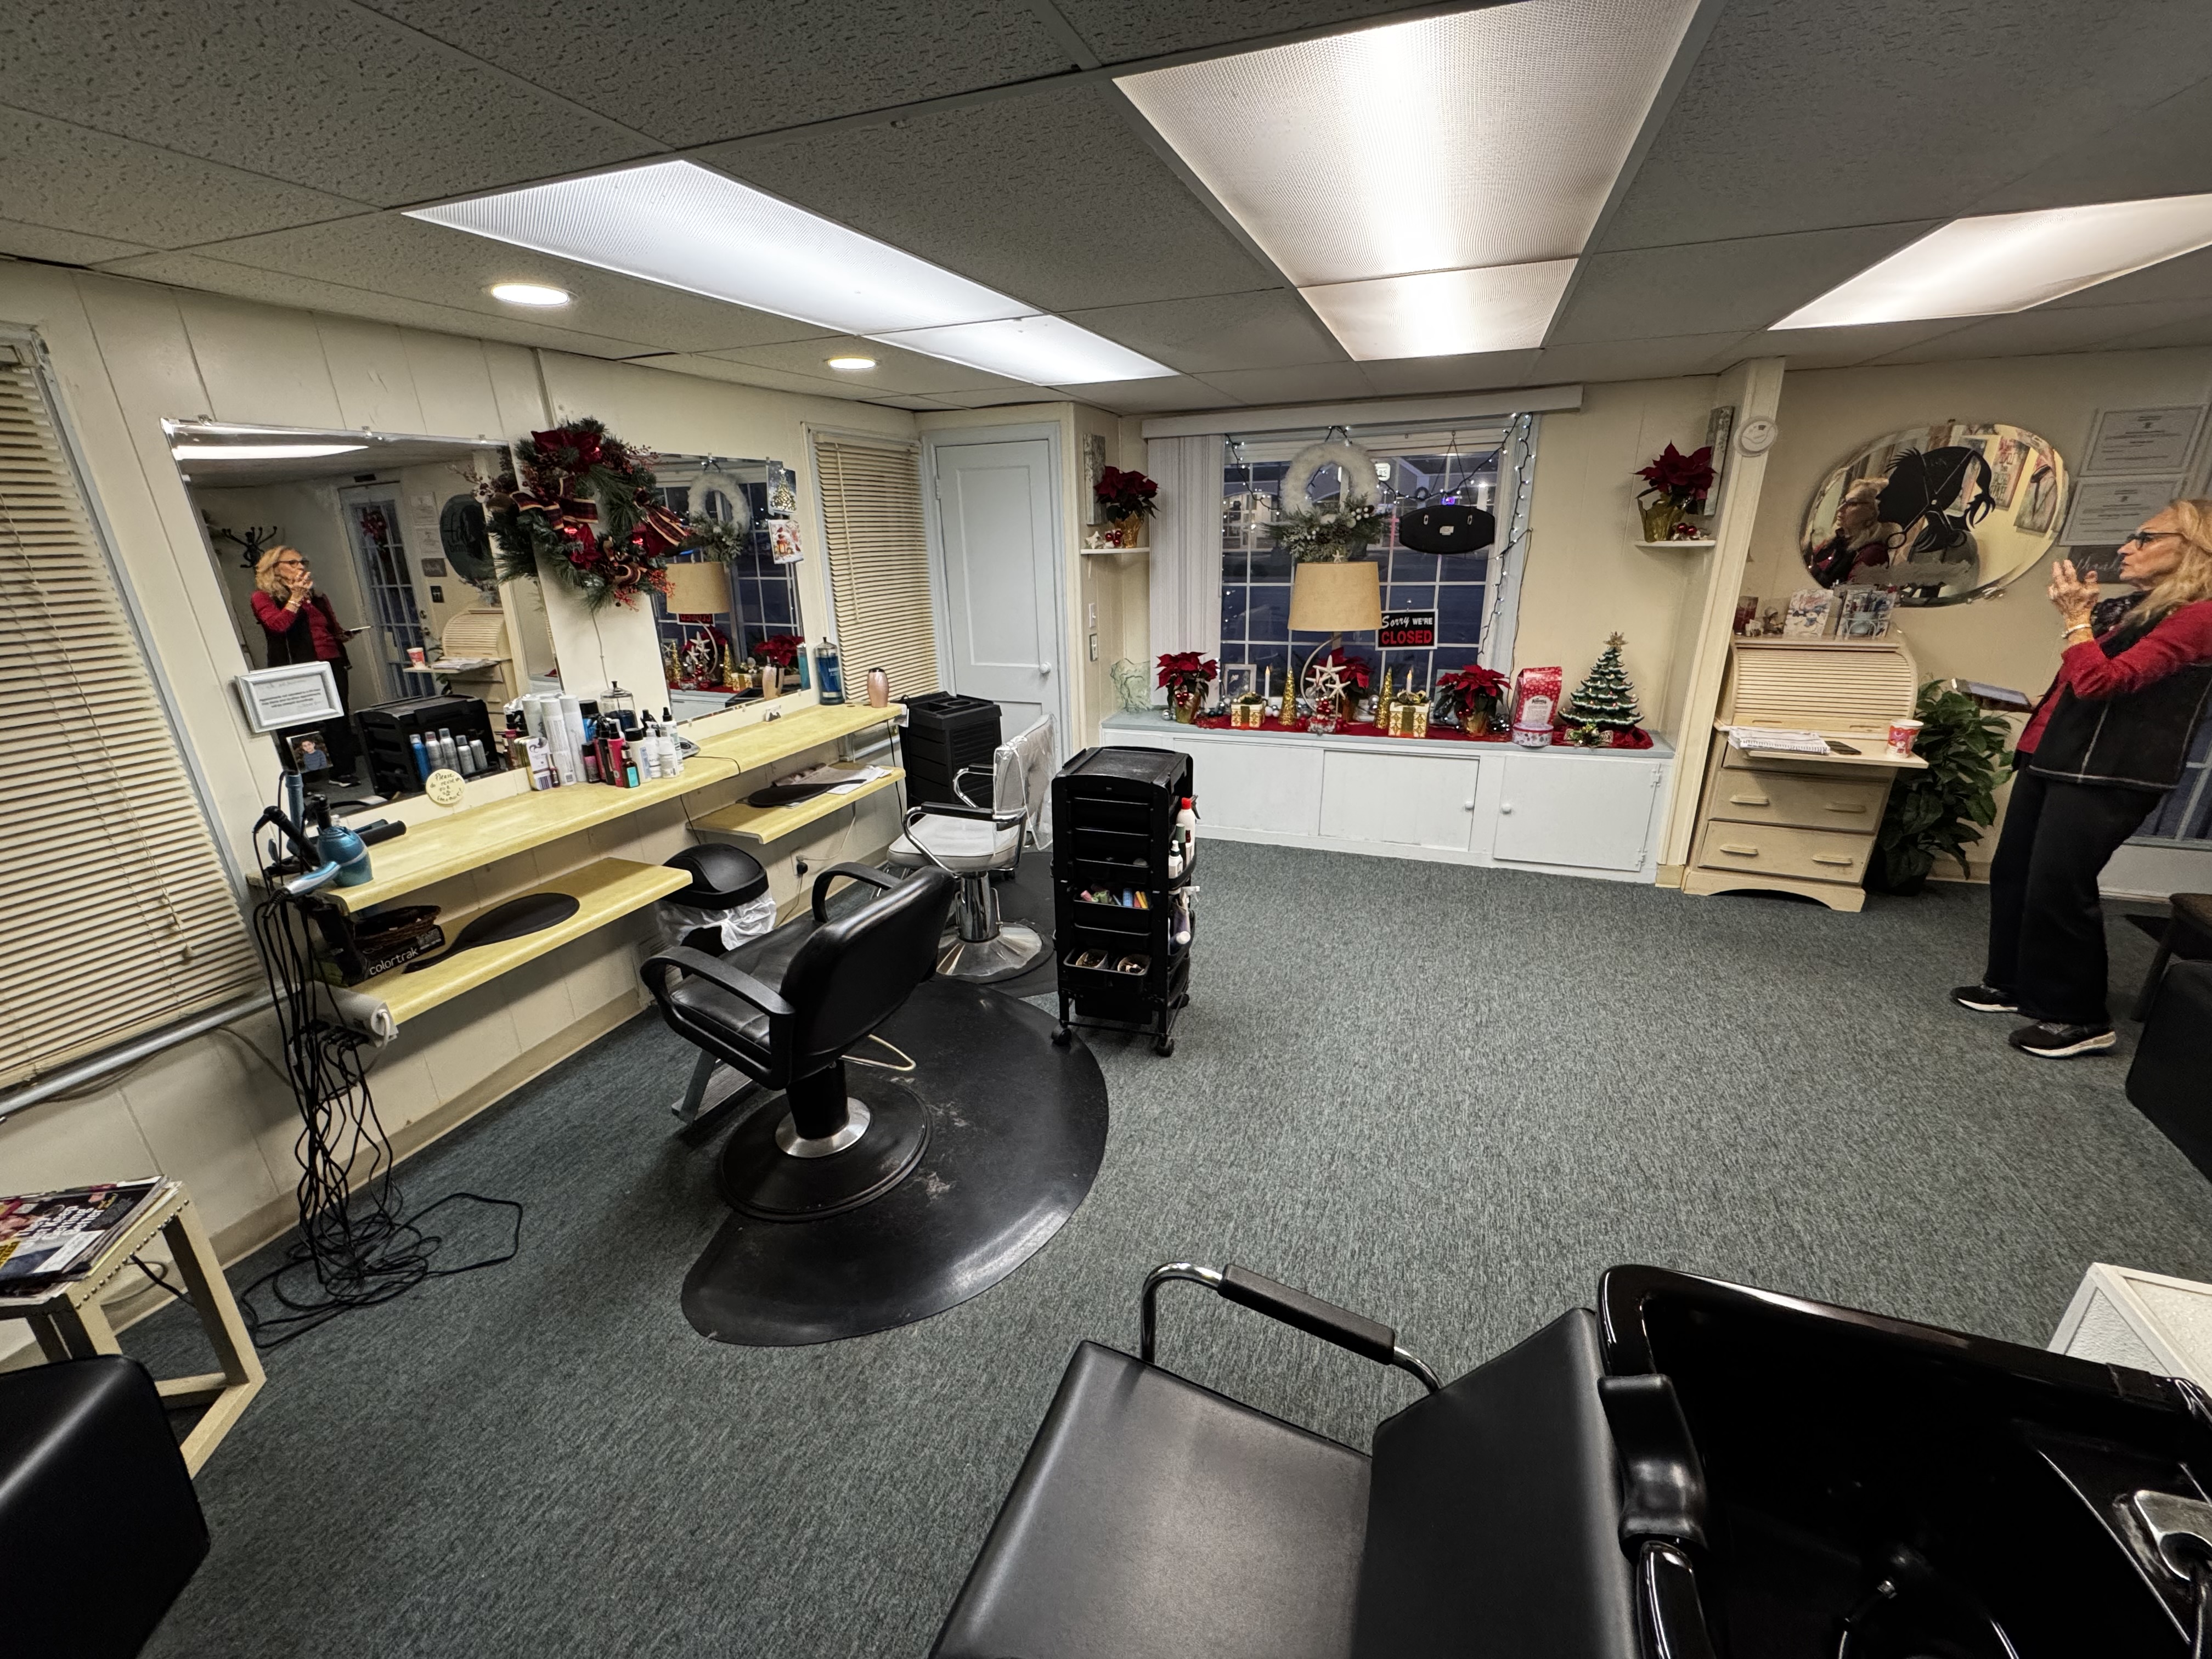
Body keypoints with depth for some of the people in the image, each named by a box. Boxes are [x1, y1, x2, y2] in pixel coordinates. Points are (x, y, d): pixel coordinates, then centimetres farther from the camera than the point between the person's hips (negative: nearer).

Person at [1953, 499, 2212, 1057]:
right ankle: (2013, 985, 25)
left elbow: (2100, 682, -22)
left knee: (2058, 888, -6)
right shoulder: (2138, 610, 17)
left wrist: (2076, 615, -11)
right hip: (2055, 759, 9)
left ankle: (2081, 1018, 8)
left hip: (2106, 776, -9)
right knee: (2013, 873, 13)